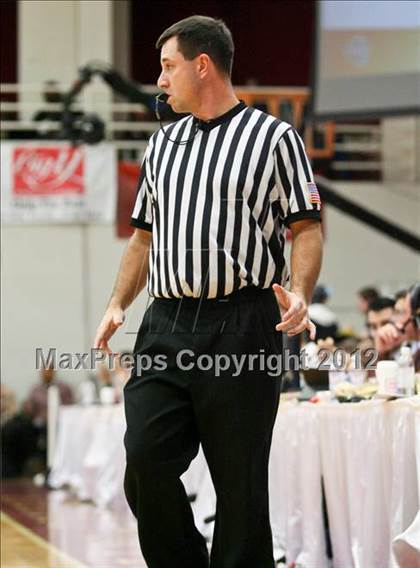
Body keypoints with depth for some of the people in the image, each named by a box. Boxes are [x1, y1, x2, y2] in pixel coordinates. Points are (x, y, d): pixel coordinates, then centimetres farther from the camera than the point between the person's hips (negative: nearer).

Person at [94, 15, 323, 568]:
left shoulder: (274, 138, 3)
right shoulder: (163, 143, 20)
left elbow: (306, 227, 0)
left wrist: (299, 294, -18)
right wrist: (117, 306, 10)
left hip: (242, 328, -5)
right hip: (165, 329, 5)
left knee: (241, 481, -1)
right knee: (146, 462, -6)